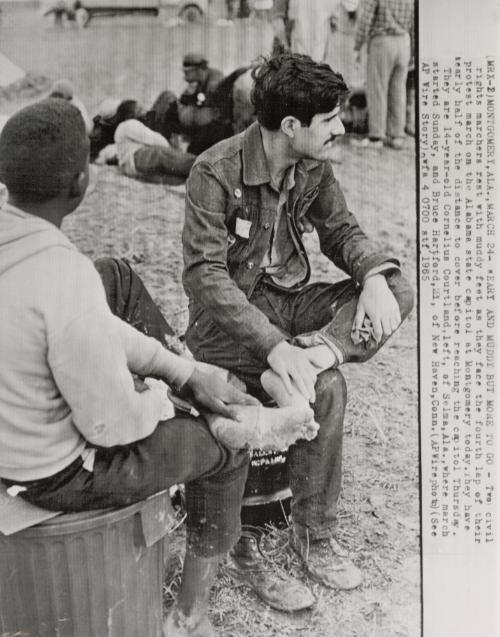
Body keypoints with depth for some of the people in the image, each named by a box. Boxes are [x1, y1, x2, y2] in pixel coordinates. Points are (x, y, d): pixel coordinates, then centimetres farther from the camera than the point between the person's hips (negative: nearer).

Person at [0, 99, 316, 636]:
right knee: (222, 447, 17)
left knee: (116, 277, 13)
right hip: (59, 472, -7)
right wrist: (160, 396, -3)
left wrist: (183, 373, 2)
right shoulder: (68, 284, -36)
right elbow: (112, 425, -26)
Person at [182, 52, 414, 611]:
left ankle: (313, 356, -28)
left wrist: (374, 276, -13)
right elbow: (205, 275, -24)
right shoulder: (216, 173, -19)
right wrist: (272, 344, -35)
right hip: (228, 318, -6)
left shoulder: (313, 165, 0)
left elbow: (340, 229, 10)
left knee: (398, 291, -10)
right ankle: (312, 534, -11)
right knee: (326, 388, -27)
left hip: (290, 300, 7)